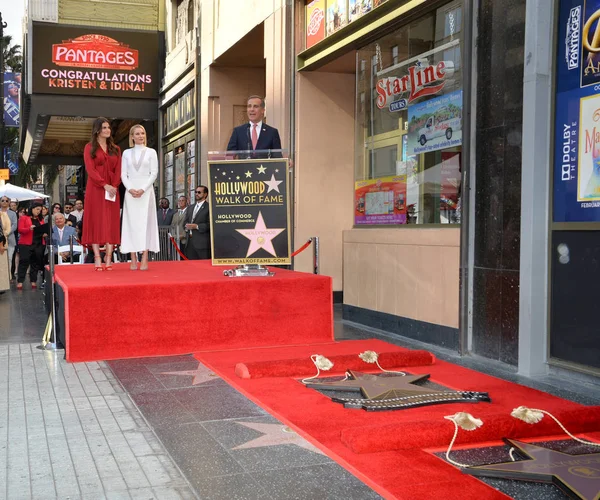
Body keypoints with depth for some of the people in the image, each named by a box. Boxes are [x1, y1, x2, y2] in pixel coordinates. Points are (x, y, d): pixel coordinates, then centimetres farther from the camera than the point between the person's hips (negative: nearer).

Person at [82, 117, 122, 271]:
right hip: (95, 189, -3)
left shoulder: (115, 149, 15)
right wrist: (105, 185, -17)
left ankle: (108, 259, -3)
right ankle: (97, 259, -7)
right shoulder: (90, 147, 5)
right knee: (96, 222, -5)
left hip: (112, 190, 3)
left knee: (111, 223, -2)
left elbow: (118, 170, 8)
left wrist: (113, 186, -9)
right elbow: (90, 169, -6)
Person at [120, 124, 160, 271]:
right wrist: (130, 189, -11)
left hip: (146, 191, -2)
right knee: (131, 222, -2)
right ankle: (133, 259, -2)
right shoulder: (127, 153, 11)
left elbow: (154, 173, 0)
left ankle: (145, 259, -7)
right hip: (130, 191, 2)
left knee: (145, 221, -6)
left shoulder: (151, 152, 6)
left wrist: (143, 189, -12)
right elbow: (123, 174, 6)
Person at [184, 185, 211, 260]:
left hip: (202, 243, -7)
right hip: (190, 243, 7)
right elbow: (185, 222, 22)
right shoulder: (190, 208, 22)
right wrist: (186, 226, -1)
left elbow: (210, 224, -11)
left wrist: (197, 226, -16)